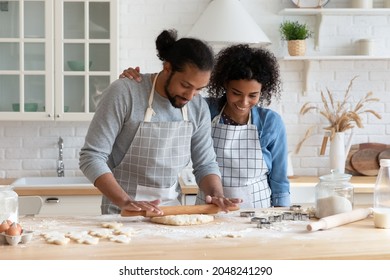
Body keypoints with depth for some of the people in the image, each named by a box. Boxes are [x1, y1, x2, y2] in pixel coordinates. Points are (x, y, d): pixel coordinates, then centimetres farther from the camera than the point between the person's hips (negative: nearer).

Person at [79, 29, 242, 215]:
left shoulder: (198, 107, 3)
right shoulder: (124, 93, -11)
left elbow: (205, 163, 11)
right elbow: (92, 157, -12)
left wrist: (217, 195, -9)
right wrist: (126, 202, -23)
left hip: (170, 212, 3)